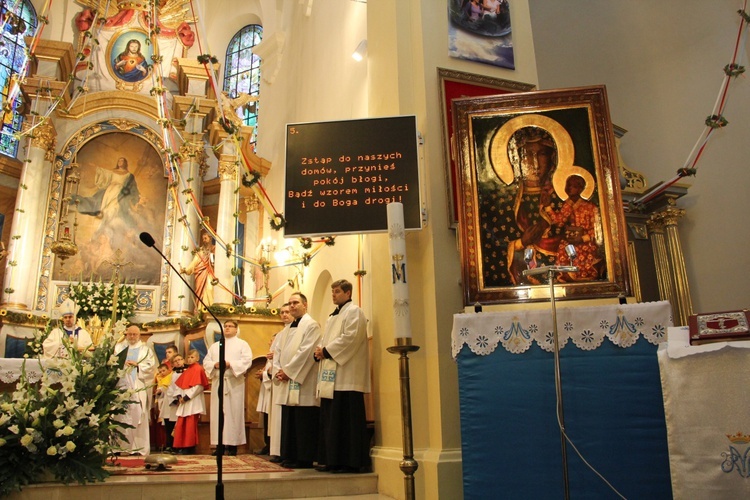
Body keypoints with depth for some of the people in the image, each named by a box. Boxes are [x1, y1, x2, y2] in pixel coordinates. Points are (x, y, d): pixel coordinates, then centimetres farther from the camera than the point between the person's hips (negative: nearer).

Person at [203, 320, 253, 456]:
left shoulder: (242, 344, 8)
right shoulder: (215, 345, 21)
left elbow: (247, 361, -6)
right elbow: (206, 361, 12)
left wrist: (230, 364, -16)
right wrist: (215, 364, -9)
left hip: (234, 383, -4)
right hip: (217, 382, 4)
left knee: (233, 412, -6)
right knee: (217, 412, 0)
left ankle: (232, 444, -3)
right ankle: (219, 444, 3)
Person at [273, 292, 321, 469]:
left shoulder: (311, 325, -5)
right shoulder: (287, 330, 21)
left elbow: (306, 351, -15)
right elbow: (277, 351, 16)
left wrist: (288, 371, -14)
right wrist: (278, 371, -1)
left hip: (303, 383, -8)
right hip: (287, 383, 8)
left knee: (303, 424, -5)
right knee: (288, 421, 10)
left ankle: (304, 459, 1)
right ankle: (289, 457, 17)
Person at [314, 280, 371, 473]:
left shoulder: (354, 312, -5)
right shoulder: (333, 316, 23)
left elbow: (350, 338, -17)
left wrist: (326, 350, -12)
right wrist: (321, 351, 0)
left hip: (346, 376, -9)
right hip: (331, 376, 9)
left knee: (346, 419, -7)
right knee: (330, 419, 9)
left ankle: (351, 461, -1)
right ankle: (332, 460, 15)